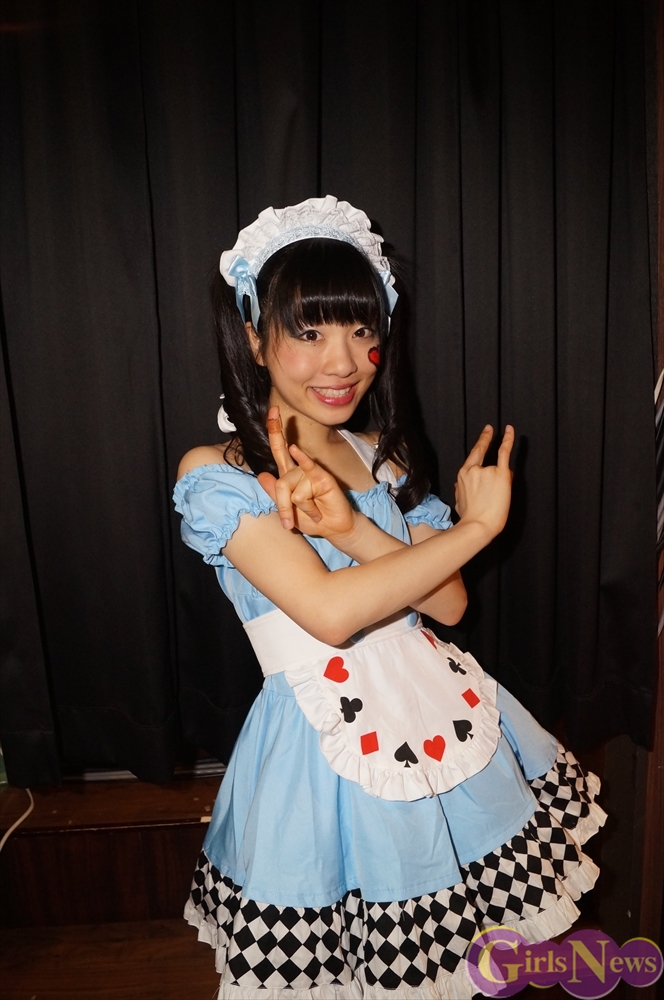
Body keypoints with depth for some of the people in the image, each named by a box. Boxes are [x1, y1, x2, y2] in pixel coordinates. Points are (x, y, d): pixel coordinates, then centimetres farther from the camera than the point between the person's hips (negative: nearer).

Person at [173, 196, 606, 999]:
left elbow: (449, 602, -3)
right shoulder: (216, 475, -13)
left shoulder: (380, 455, 5)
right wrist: (477, 524, -16)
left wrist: (352, 529, -21)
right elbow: (331, 611, -24)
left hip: (435, 712, 5)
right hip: (328, 742, -5)